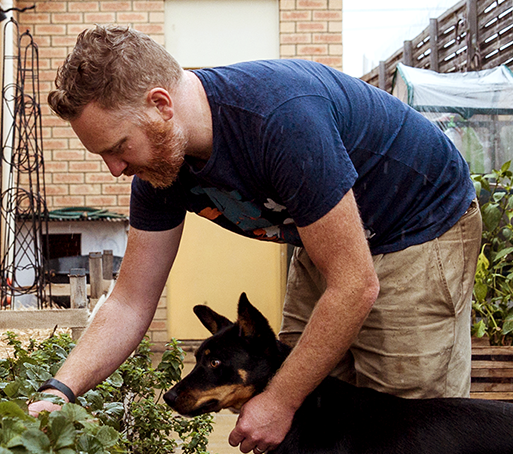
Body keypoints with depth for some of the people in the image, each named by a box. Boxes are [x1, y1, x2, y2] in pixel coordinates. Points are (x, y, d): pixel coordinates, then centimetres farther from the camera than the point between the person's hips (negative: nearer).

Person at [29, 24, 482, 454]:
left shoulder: (281, 118, -37)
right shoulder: (159, 161, -12)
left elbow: (355, 287, -32)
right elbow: (131, 304, -5)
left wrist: (279, 402, -23)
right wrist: (59, 392, -19)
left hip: (424, 230, -7)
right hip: (335, 241, 7)